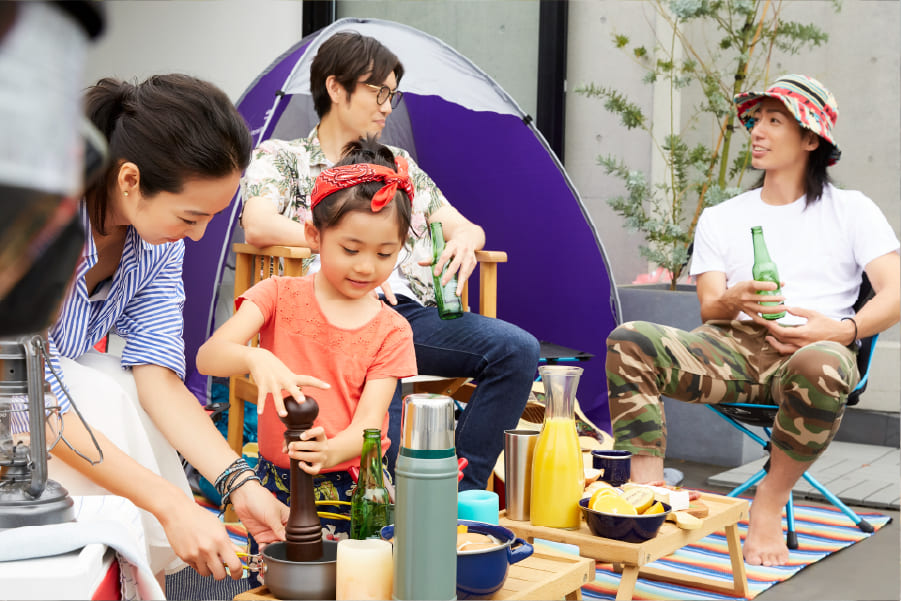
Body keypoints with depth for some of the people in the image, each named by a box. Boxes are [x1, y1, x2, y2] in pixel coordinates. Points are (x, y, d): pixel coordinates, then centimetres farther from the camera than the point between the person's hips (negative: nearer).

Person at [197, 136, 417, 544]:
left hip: (353, 484, 1)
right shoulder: (279, 295, 1)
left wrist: (330, 452, -33)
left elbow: (369, 422, -9)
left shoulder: (391, 330, 2)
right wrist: (255, 359, -36)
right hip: (278, 483, 0)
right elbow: (207, 358, -12)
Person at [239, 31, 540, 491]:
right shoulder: (280, 157, 13)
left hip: (413, 313, 5)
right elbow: (258, 226, -8)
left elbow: (466, 227, 23)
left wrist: (464, 241, -3)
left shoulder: (398, 164, 28)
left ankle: (461, 493, -20)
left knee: (517, 348, -22)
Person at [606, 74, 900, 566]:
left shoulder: (851, 210, 14)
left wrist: (843, 330, -20)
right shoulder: (720, 217, 23)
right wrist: (732, 301, -15)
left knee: (821, 367, -41)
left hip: (811, 348, -3)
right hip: (734, 346, 3)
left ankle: (769, 505, -17)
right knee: (628, 342, -24)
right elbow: (708, 308, 11)